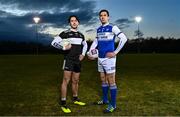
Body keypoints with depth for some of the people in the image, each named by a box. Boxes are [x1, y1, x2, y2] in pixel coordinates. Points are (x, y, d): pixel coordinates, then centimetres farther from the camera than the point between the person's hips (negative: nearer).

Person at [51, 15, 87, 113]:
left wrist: (83, 54, 12)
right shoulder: (65, 33, -6)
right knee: (66, 81, -8)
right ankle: (63, 103, -1)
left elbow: (85, 45, 28)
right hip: (68, 60, -5)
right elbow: (53, 42, -8)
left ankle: (75, 99, 29)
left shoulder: (81, 35, 11)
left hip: (78, 61, 6)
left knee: (75, 81, 14)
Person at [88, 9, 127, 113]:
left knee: (111, 82, -2)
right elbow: (96, 41, 22)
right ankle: (105, 99, 30)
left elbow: (124, 38, -13)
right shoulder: (98, 29, 13)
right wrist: (90, 51, 6)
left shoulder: (113, 28, -6)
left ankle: (113, 104, 7)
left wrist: (115, 52, -15)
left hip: (109, 58, -7)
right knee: (103, 80, 16)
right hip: (100, 58, 7)